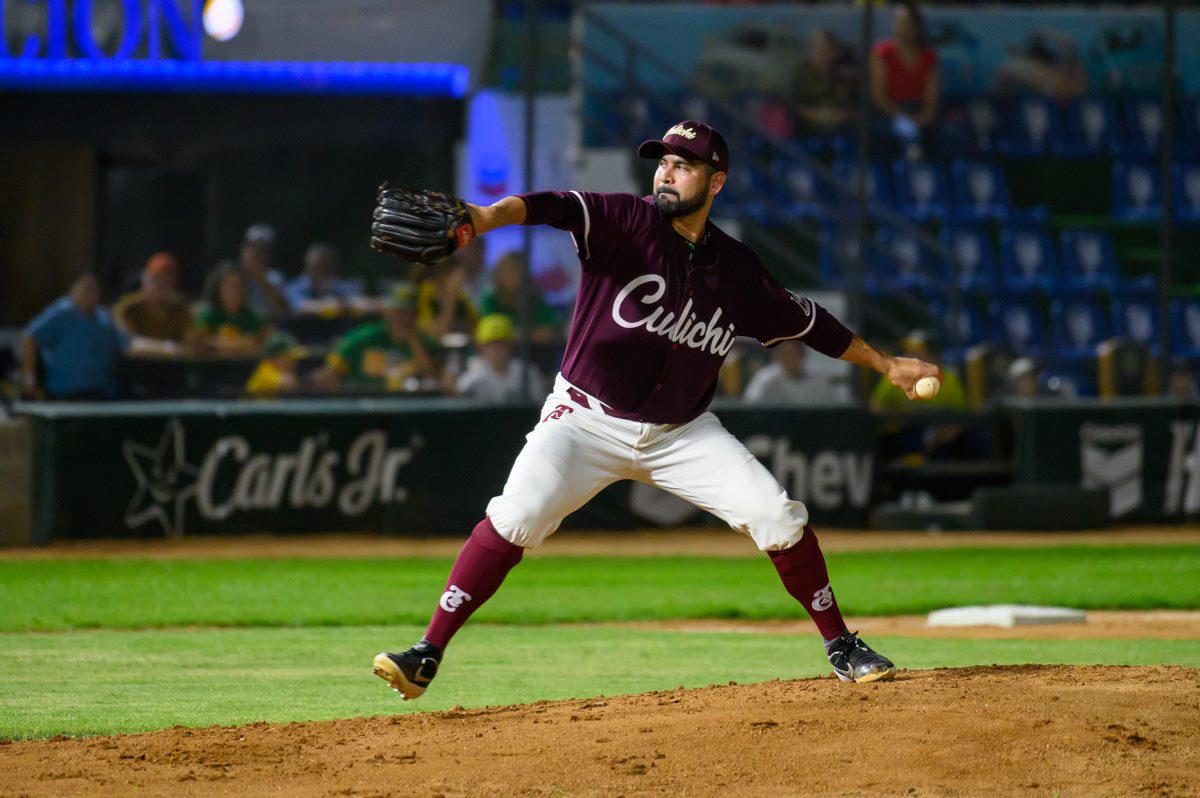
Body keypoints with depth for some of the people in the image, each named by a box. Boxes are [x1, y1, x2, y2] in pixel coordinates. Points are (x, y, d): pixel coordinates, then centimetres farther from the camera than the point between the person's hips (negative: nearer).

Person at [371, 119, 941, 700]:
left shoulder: (738, 270, 1)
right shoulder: (626, 223, -12)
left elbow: (803, 321, 16)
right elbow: (555, 209, -31)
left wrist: (884, 364, 21)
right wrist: (487, 217, -50)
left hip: (682, 433, 3)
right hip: (587, 419, -3)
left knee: (778, 518, -8)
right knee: (515, 518, -23)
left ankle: (840, 646, 11)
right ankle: (426, 656, -18)